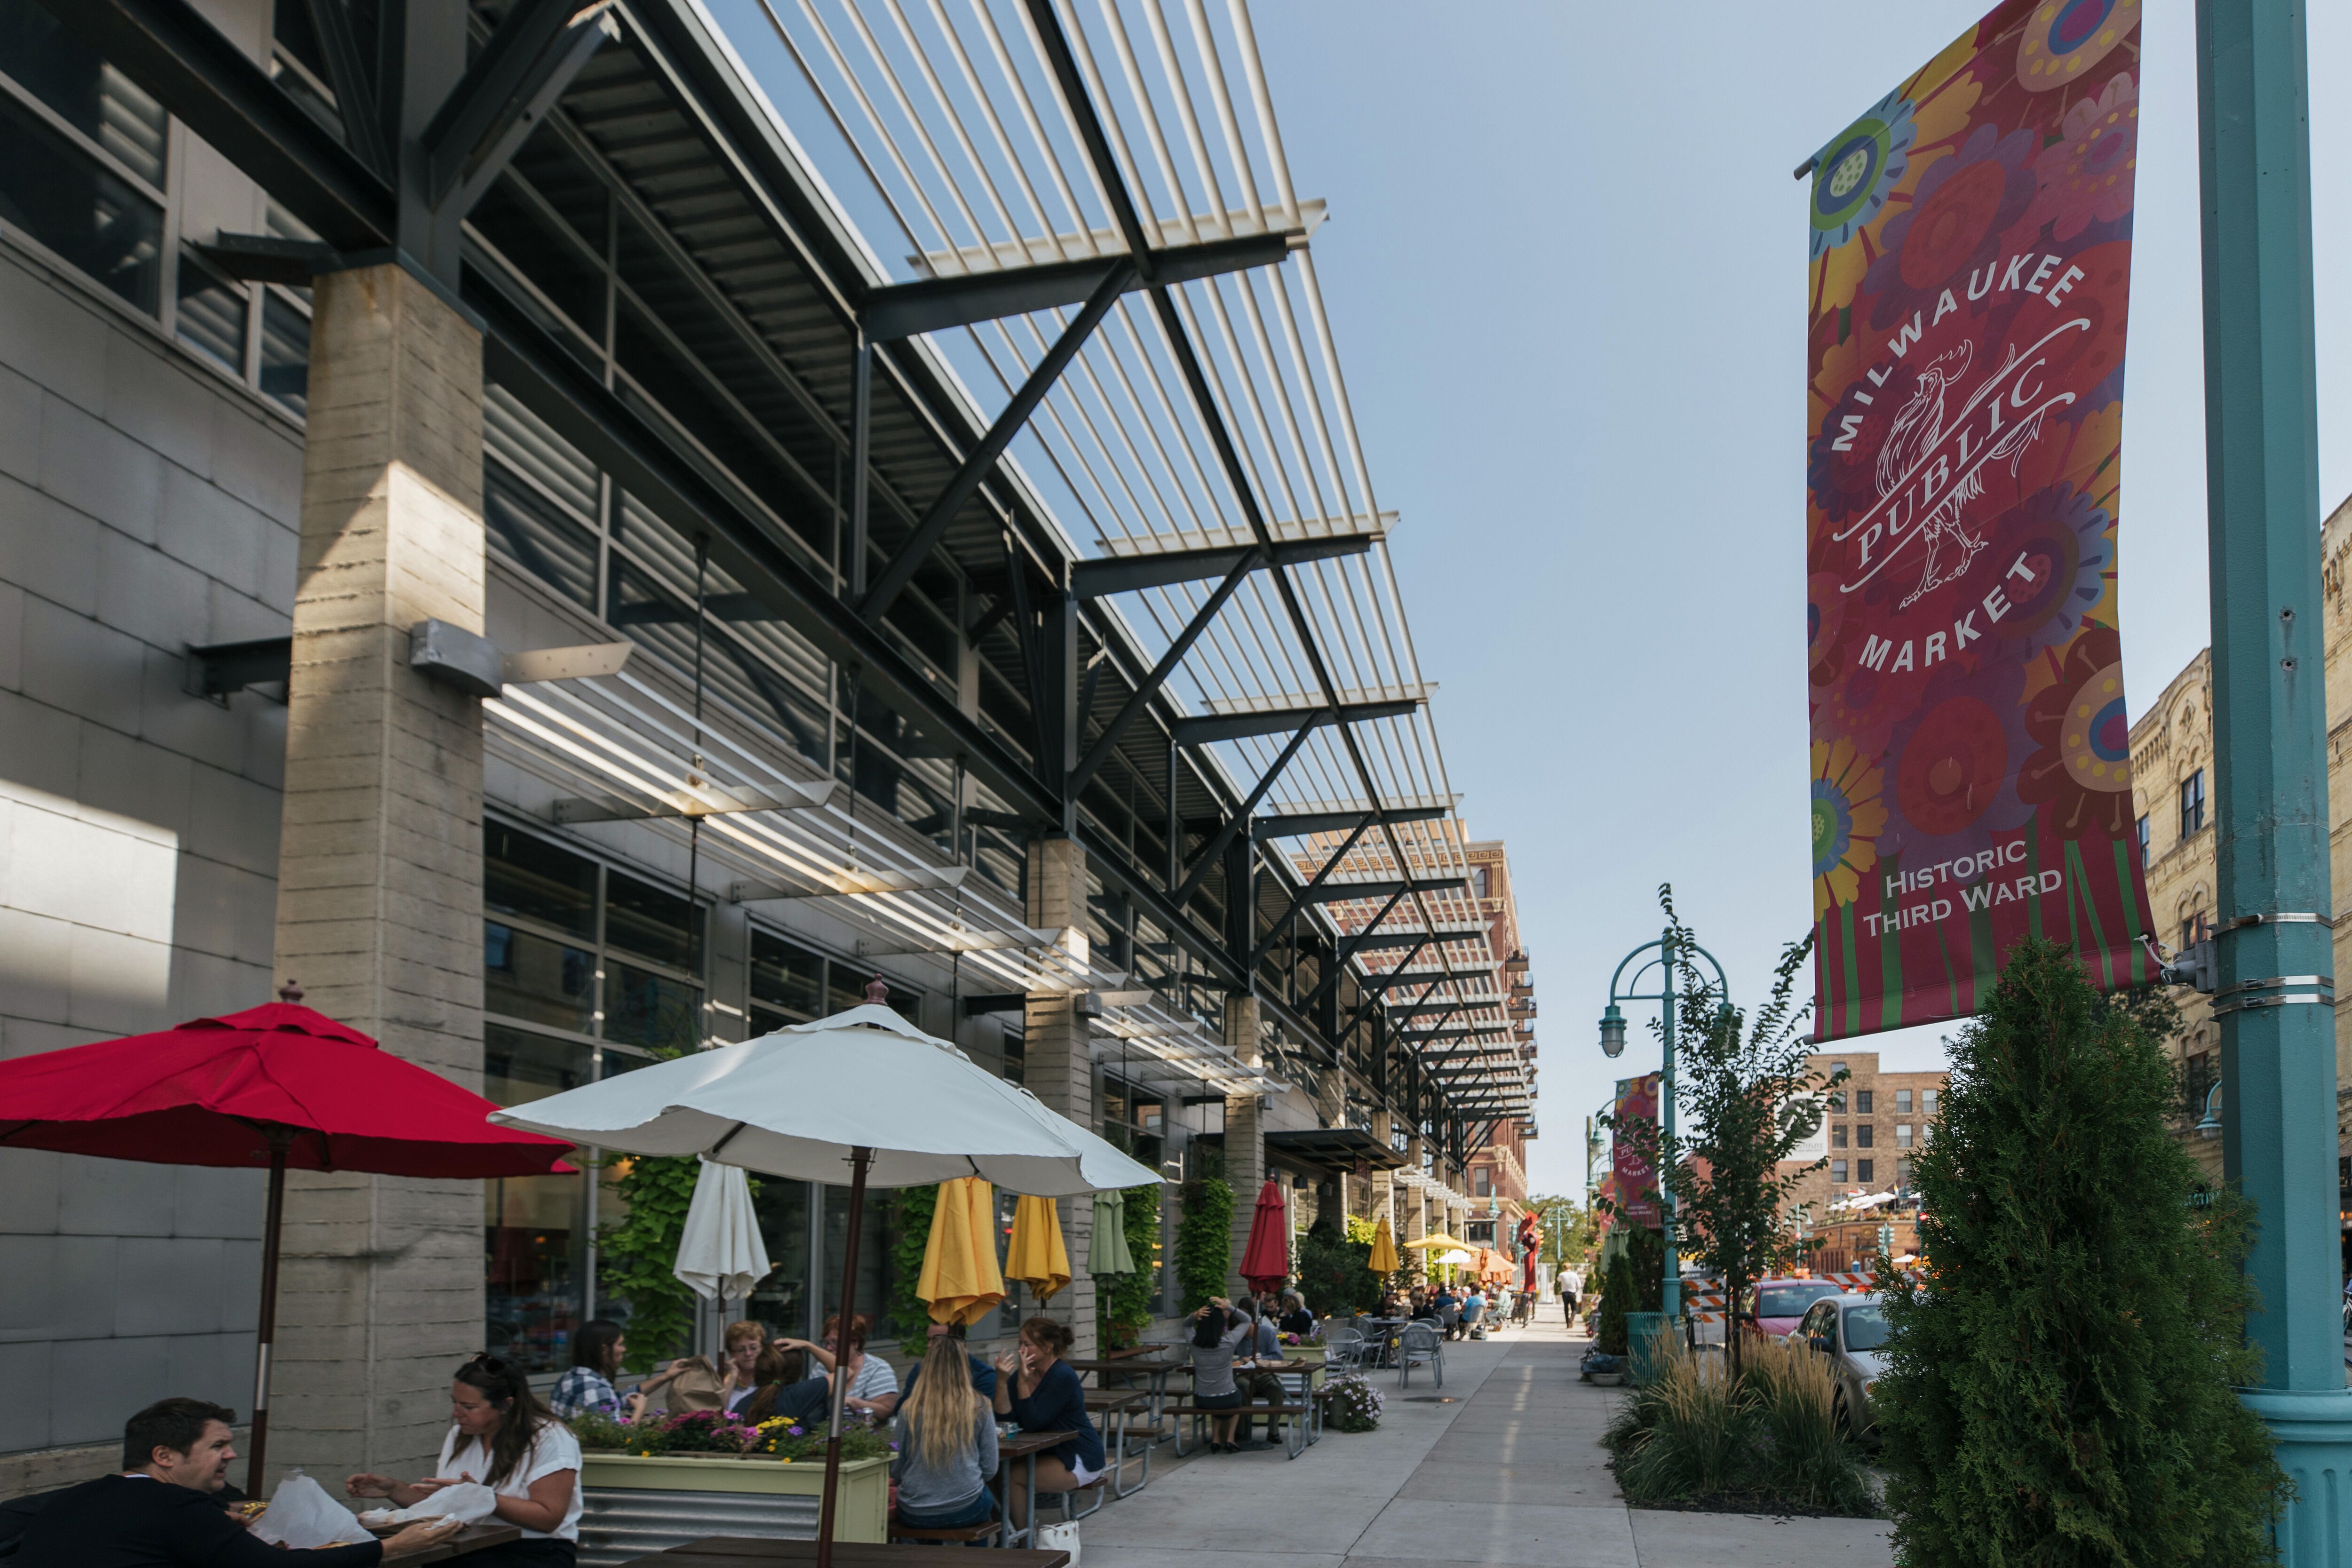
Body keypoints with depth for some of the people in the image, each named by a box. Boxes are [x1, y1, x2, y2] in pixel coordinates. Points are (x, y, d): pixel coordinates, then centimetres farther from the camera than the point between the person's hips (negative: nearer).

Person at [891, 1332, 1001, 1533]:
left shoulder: (910, 1409, -7)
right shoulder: (980, 1408, -7)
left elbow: (896, 1472, 1)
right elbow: (990, 1470, -1)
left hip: (913, 1515, 1)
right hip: (965, 1511, -1)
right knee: (986, 1497, 32)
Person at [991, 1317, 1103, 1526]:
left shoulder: (1064, 1378, -19)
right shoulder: (1020, 1375, 2)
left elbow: (1032, 1424, -24)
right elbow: (1005, 1418, -9)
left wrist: (1023, 1383, -29)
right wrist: (1002, 1381, -20)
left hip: (1079, 1460, -7)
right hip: (1046, 1454, 7)